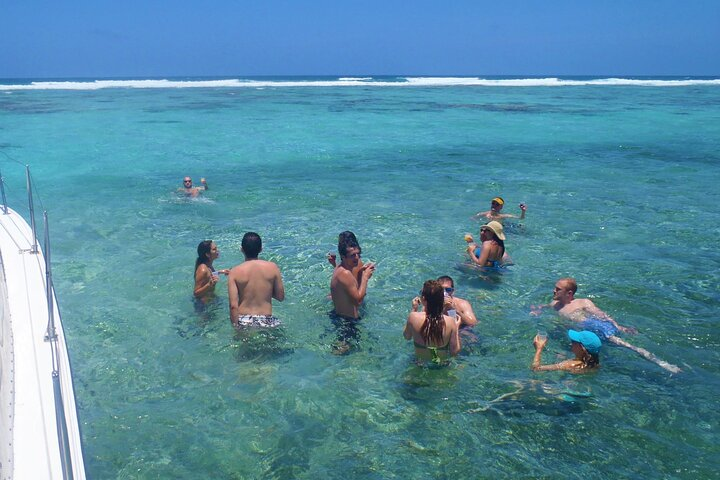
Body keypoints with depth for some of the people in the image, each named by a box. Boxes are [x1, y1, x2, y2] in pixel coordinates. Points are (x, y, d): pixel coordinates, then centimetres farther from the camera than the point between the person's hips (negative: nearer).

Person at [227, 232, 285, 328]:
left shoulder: (235, 272, -4)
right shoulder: (272, 268, -2)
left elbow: (233, 306, -10)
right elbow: (281, 297, 5)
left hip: (243, 321, 0)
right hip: (266, 321, 0)